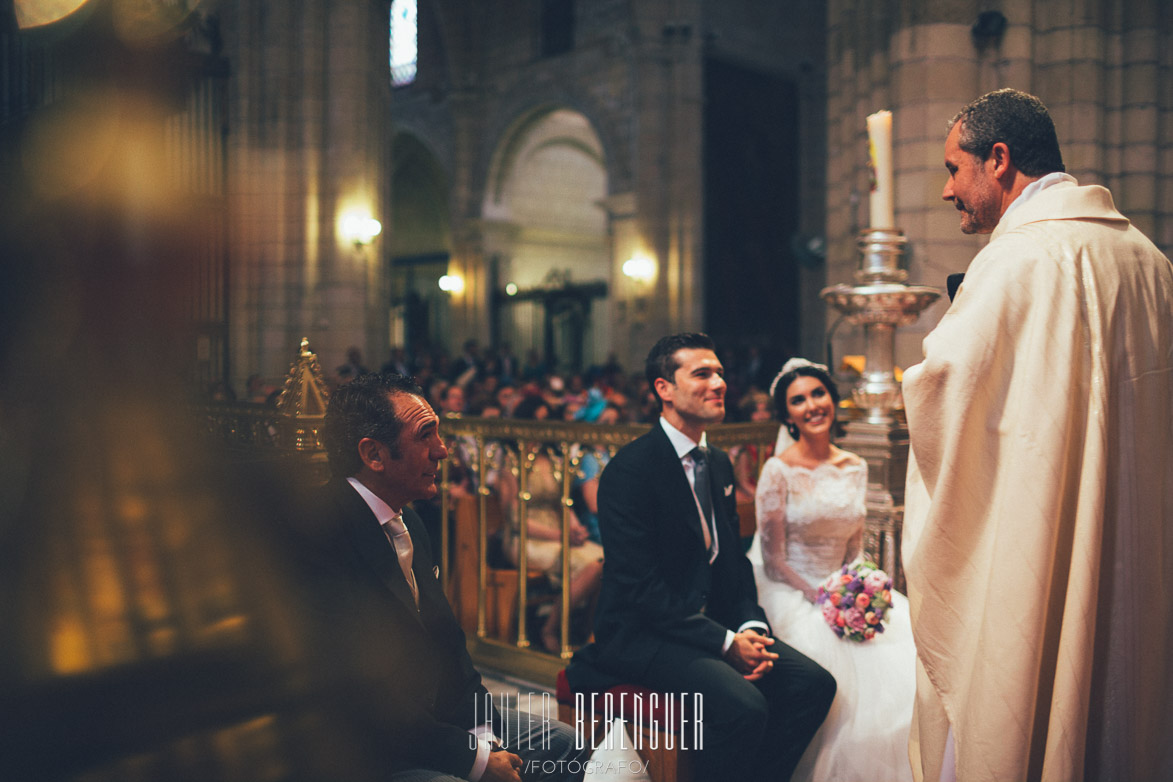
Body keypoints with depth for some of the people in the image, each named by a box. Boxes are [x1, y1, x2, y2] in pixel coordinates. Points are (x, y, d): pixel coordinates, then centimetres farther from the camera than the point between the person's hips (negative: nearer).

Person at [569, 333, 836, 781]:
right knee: (744, 705, -29)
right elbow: (641, 586, -19)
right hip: (643, 633, -8)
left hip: (716, 622, 8)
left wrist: (751, 626, -3)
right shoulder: (629, 470, -15)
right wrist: (725, 641, -20)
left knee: (814, 684, -9)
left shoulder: (719, 464, 12)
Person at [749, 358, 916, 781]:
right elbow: (773, 562, -9)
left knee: (911, 649, -18)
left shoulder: (855, 468, 9)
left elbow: (855, 548, 13)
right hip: (789, 593, -5)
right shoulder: (779, 470, -8)